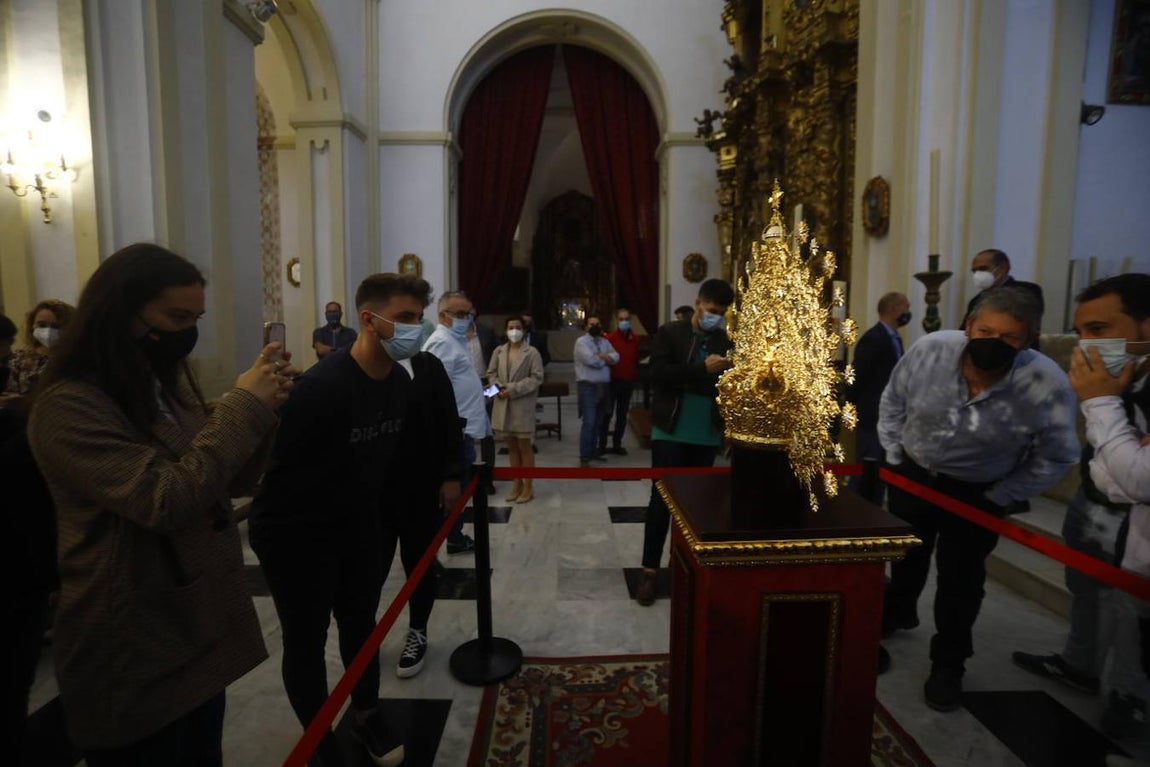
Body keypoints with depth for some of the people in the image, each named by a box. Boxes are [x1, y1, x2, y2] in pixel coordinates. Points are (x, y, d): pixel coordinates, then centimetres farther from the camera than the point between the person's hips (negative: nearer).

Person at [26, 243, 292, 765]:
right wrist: (242, 405, -24)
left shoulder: (170, 386, 6)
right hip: (133, 652, -7)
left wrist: (262, 407, -9)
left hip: (202, 627, 8)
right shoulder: (68, 407, -19)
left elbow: (232, 482, 7)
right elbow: (168, 500, -30)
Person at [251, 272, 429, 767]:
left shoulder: (400, 382, -5)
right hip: (294, 534, -7)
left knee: (361, 623, 19)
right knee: (306, 639, 8)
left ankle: (366, 715, 41)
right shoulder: (321, 387, -30)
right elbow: (283, 468, -22)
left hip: (358, 526, 7)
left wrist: (375, 514, 13)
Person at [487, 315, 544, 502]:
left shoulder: (532, 353, -5)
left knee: (524, 446, 3)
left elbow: (537, 377, -10)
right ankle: (517, 483, 25)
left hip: (522, 406, -4)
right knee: (511, 446, 13)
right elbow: (491, 373, 10)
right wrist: (499, 388, -10)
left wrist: (513, 389, -16)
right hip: (503, 405, 4)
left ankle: (527, 486, 15)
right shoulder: (498, 351, 8)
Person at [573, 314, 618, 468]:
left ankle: (592, 451, 22)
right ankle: (584, 457, -7)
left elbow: (615, 357, -1)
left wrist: (600, 356, -14)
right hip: (588, 386, -7)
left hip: (603, 386, 7)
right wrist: (606, 358, -2)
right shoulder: (581, 342, -6)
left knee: (598, 422, 11)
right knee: (589, 422, -12)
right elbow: (592, 360, -19)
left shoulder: (605, 342, 15)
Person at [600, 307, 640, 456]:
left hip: (628, 382, 5)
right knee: (607, 414, 0)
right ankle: (602, 445, 8)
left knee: (622, 415, 11)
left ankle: (617, 444, 20)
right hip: (612, 381, -5)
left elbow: (636, 360, 13)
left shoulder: (635, 339, 8)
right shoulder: (610, 338, -9)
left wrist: (635, 377, 8)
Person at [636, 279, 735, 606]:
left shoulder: (725, 340, 8)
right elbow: (658, 375, -16)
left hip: (707, 435, 4)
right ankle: (650, 570, 9)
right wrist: (704, 370, -21)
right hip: (671, 431, -3)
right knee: (662, 498, -1)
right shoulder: (669, 333, -3)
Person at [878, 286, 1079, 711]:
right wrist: (894, 457, -2)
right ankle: (897, 613, 52)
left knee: (960, 581, 8)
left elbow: (1056, 457, -11)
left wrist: (998, 499, -9)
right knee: (905, 557, 23)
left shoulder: (1048, 385, -28)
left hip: (976, 493, -2)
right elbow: (892, 401, -5)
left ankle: (948, 663, 32)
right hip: (912, 475, 2)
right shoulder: (930, 349, -24)